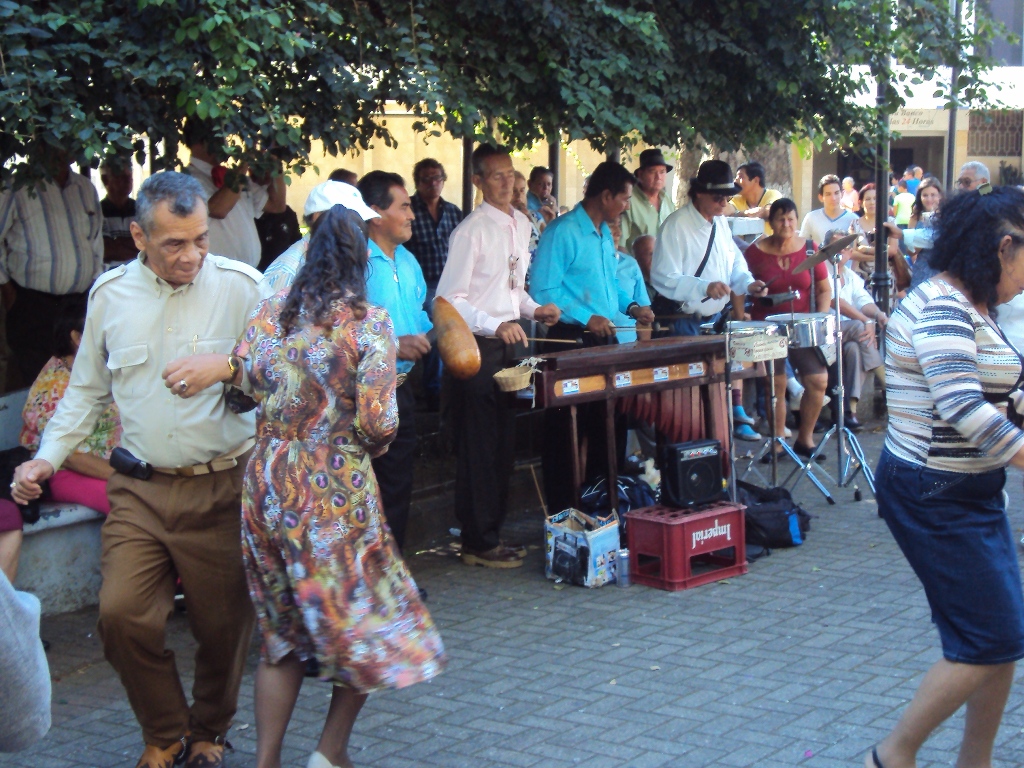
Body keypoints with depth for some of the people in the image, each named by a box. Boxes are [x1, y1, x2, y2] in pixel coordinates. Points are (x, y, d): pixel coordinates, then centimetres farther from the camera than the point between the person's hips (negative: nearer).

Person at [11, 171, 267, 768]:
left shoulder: (241, 286, -5)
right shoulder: (111, 294, 5)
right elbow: (88, 390, 17)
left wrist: (228, 368, -21)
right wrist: (48, 457, 9)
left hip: (221, 488, -2)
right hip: (140, 490, 2)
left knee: (224, 623, 7)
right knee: (122, 614, -7)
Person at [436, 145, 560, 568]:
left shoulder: (522, 225, 12)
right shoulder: (471, 231, -12)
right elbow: (449, 301, -16)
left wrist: (533, 309, 5)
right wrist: (495, 326, -27)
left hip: (509, 344, 8)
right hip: (476, 347, -8)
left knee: (503, 444, 13)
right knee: (478, 449, -2)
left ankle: (492, 531, 24)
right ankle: (478, 544, 6)